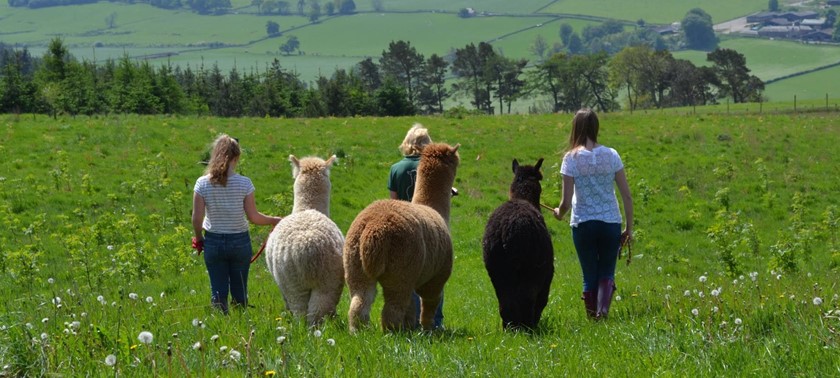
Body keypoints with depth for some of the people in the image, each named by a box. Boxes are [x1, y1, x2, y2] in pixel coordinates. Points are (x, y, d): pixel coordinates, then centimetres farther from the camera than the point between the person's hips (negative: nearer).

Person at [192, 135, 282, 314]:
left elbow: (197, 219, -7)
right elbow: (253, 217, -9)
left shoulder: (202, 184, -8)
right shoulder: (244, 183, -12)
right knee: (239, 292, 12)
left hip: (213, 241, 1)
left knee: (218, 292, 8)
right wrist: (274, 220, 8)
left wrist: (198, 238, 11)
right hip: (239, 242, 0)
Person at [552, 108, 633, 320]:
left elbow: (566, 202, -9)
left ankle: (593, 316, 16)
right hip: (611, 223, 1)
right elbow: (626, 196, -1)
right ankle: (603, 308, -14)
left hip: (582, 224, -1)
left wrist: (559, 213, 14)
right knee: (607, 272, 10)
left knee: (590, 275, 13)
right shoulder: (611, 155, -2)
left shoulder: (571, 158, -8)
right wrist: (629, 227, 8)